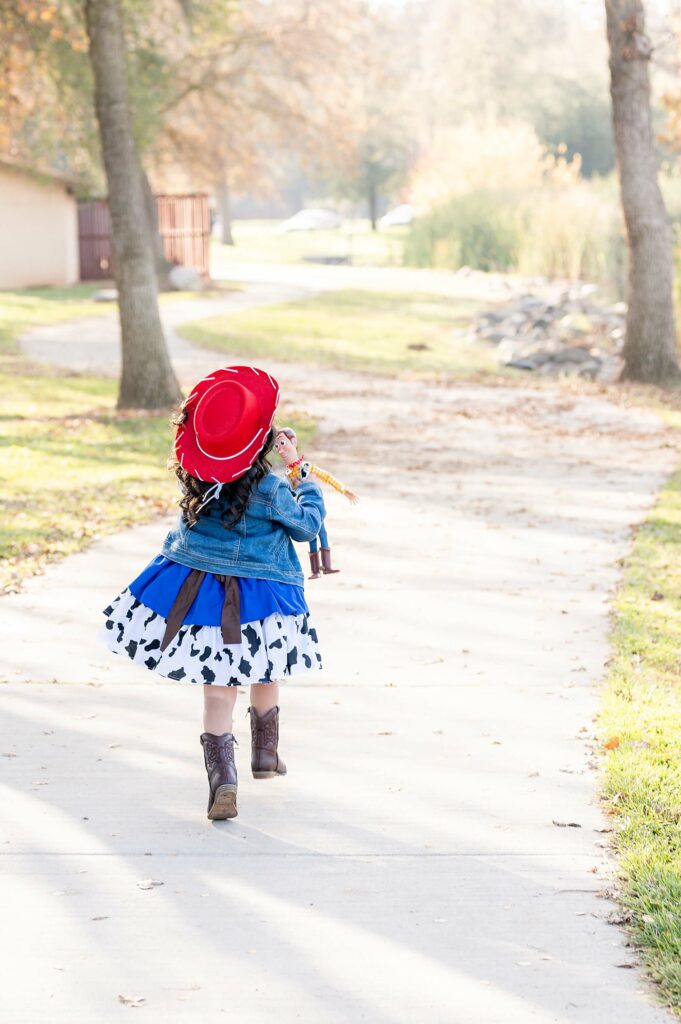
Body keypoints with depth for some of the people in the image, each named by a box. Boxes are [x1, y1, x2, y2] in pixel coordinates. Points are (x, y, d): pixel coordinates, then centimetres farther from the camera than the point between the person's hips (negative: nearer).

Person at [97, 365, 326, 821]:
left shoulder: (196, 474, -4)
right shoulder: (269, 488, -18)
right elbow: (306, 526, -2)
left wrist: (275, 449, 23)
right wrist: (310, 487, 15)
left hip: (197, 589, 3)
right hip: (258, 595, -3)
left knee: (218, 689, 4)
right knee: (265, 677, 22)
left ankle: (222, 780, -6)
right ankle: (266, 754, 40)